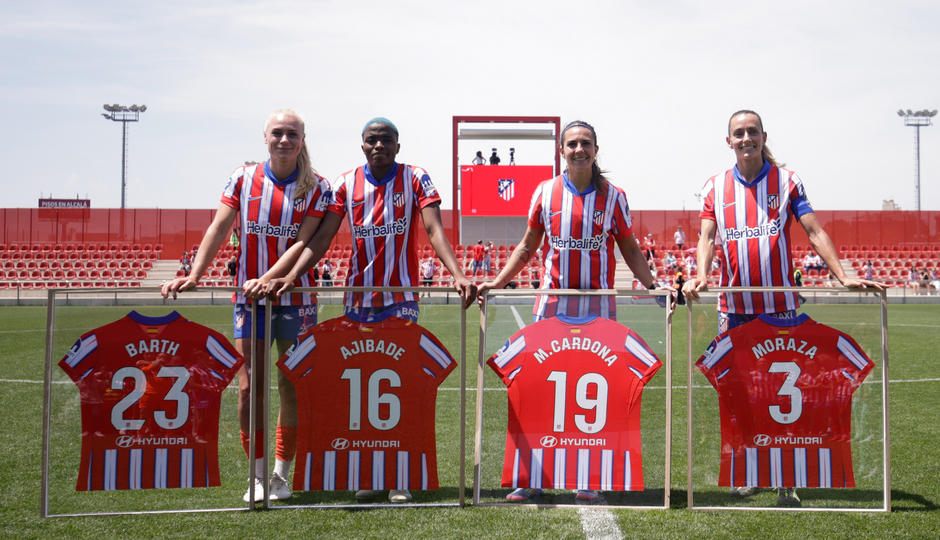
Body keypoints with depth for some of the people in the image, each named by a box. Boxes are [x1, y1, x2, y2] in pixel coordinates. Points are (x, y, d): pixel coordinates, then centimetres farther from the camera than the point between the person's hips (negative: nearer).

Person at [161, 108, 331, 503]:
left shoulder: (316, 188, -3)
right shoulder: (244, 178, 2)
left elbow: (303, 243, -12)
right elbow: (219, 228, -3)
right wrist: (194, 275, -15)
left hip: (295, 299, -1)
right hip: (249, 299, 1)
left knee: (291, 388, 3)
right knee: (248, 387, -1)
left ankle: (281, 474, 16)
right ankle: (259, 475, 13)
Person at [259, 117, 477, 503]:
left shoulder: (415, 179, 0)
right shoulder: (346, 184, 5)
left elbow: (434, 230, -9)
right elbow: (321, 238, 2)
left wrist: (457, 274, -24)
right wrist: (290, 276, -11)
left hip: (402, 298, -2)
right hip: (359, 298, 2)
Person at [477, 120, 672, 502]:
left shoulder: (612, 196, 5)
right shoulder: (545, 192, 7)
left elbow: (629, 248, 11)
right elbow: (528, 246, 14)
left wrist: (652, 285, -1)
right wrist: (497, 282, 5)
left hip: (598, 305, 0)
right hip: (552, 304, 1)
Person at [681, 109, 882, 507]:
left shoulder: (787, 181, 4)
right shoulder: (716, 187, 8)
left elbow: (814, 232, 0)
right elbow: (707, 237, 0)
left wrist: (842, 275, -13)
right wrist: (700, 275, -20)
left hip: (779, 306, -1)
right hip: (734, 307, 2)